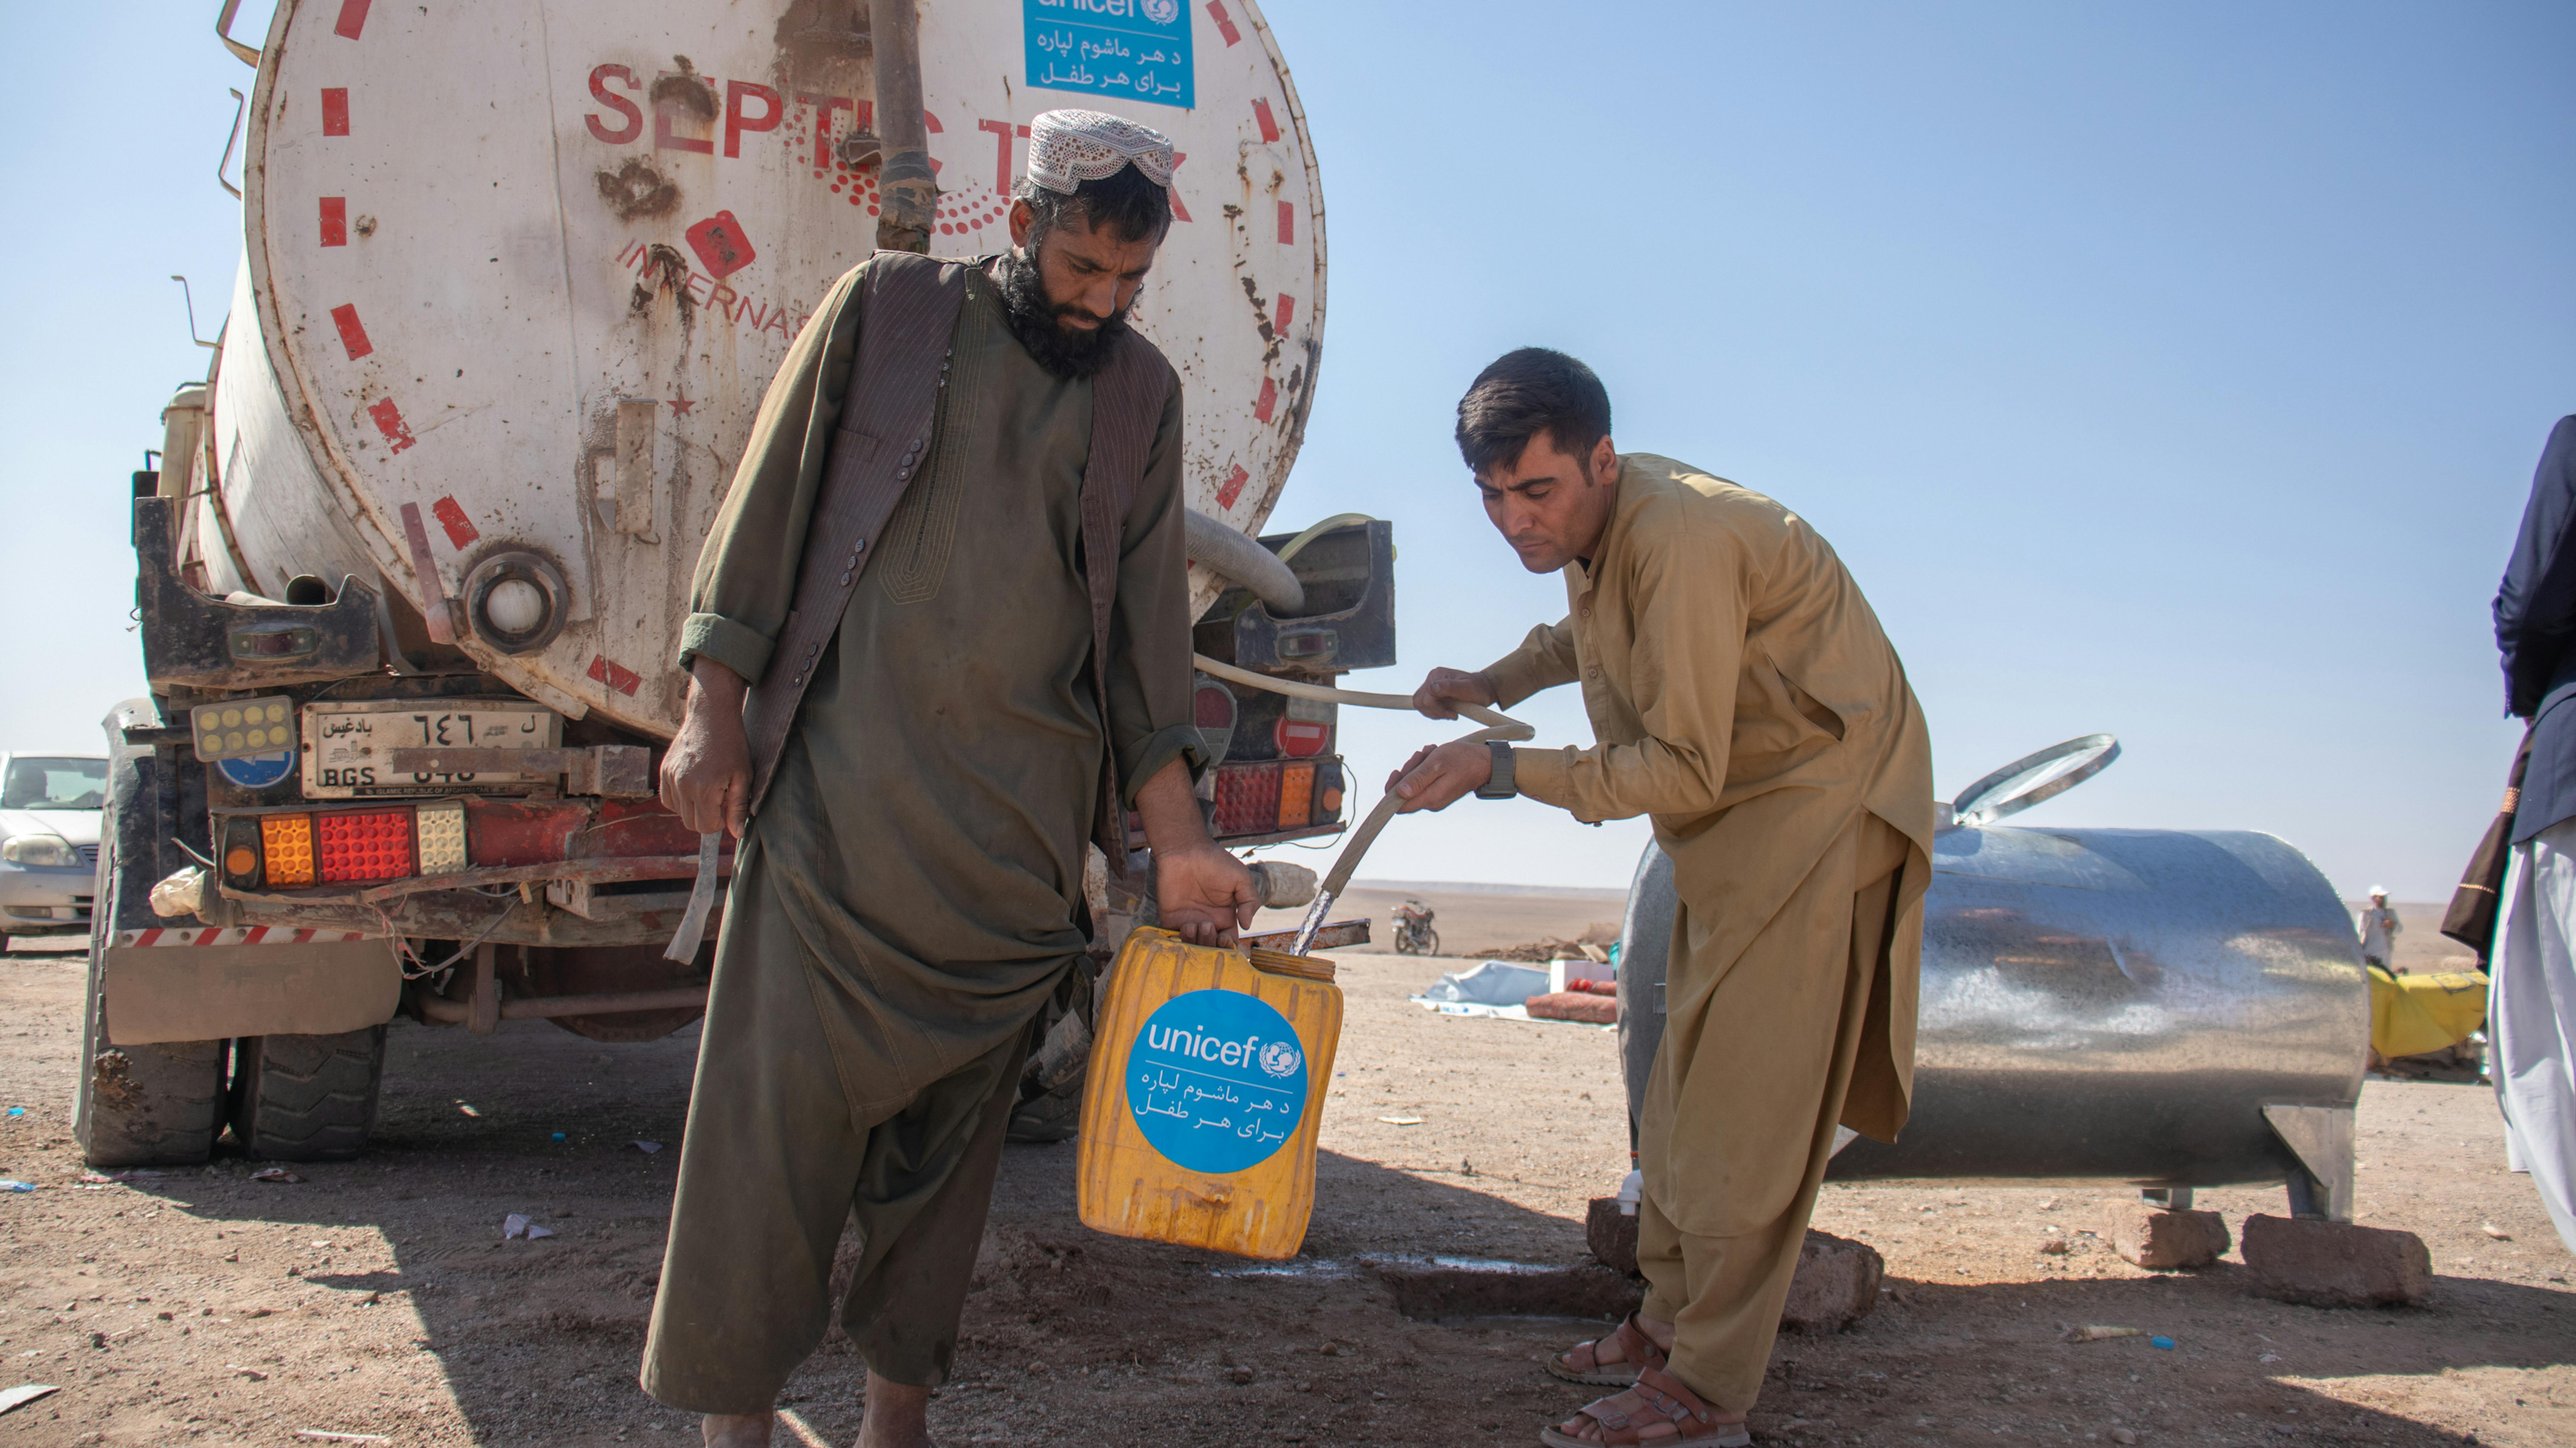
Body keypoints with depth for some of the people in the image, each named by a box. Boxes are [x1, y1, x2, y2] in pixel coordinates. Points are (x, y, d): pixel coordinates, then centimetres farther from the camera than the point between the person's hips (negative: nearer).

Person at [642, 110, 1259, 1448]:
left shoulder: (1139, 394, 11)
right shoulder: (885, 309, 5)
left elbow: (1146, 617, 10)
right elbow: (765, 501, 5)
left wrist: (1176, 839, 5)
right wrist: (712, 707, -2)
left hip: (1017, 822, 3)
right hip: (840, 788, -2)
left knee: (956, 1114, 7)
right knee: (782, 1097, -4)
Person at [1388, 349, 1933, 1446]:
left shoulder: (1682, 540, -29)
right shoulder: (1597, 526, 1)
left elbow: (1685, 771, -27)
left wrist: (1501, 769, -27)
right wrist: (1495, 682, 10)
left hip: (1821, 802, -10)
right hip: (1736, 820, 10)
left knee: (1744, 1104, -10)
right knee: (1683, 1088, 14)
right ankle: (1671, 1322, 26)